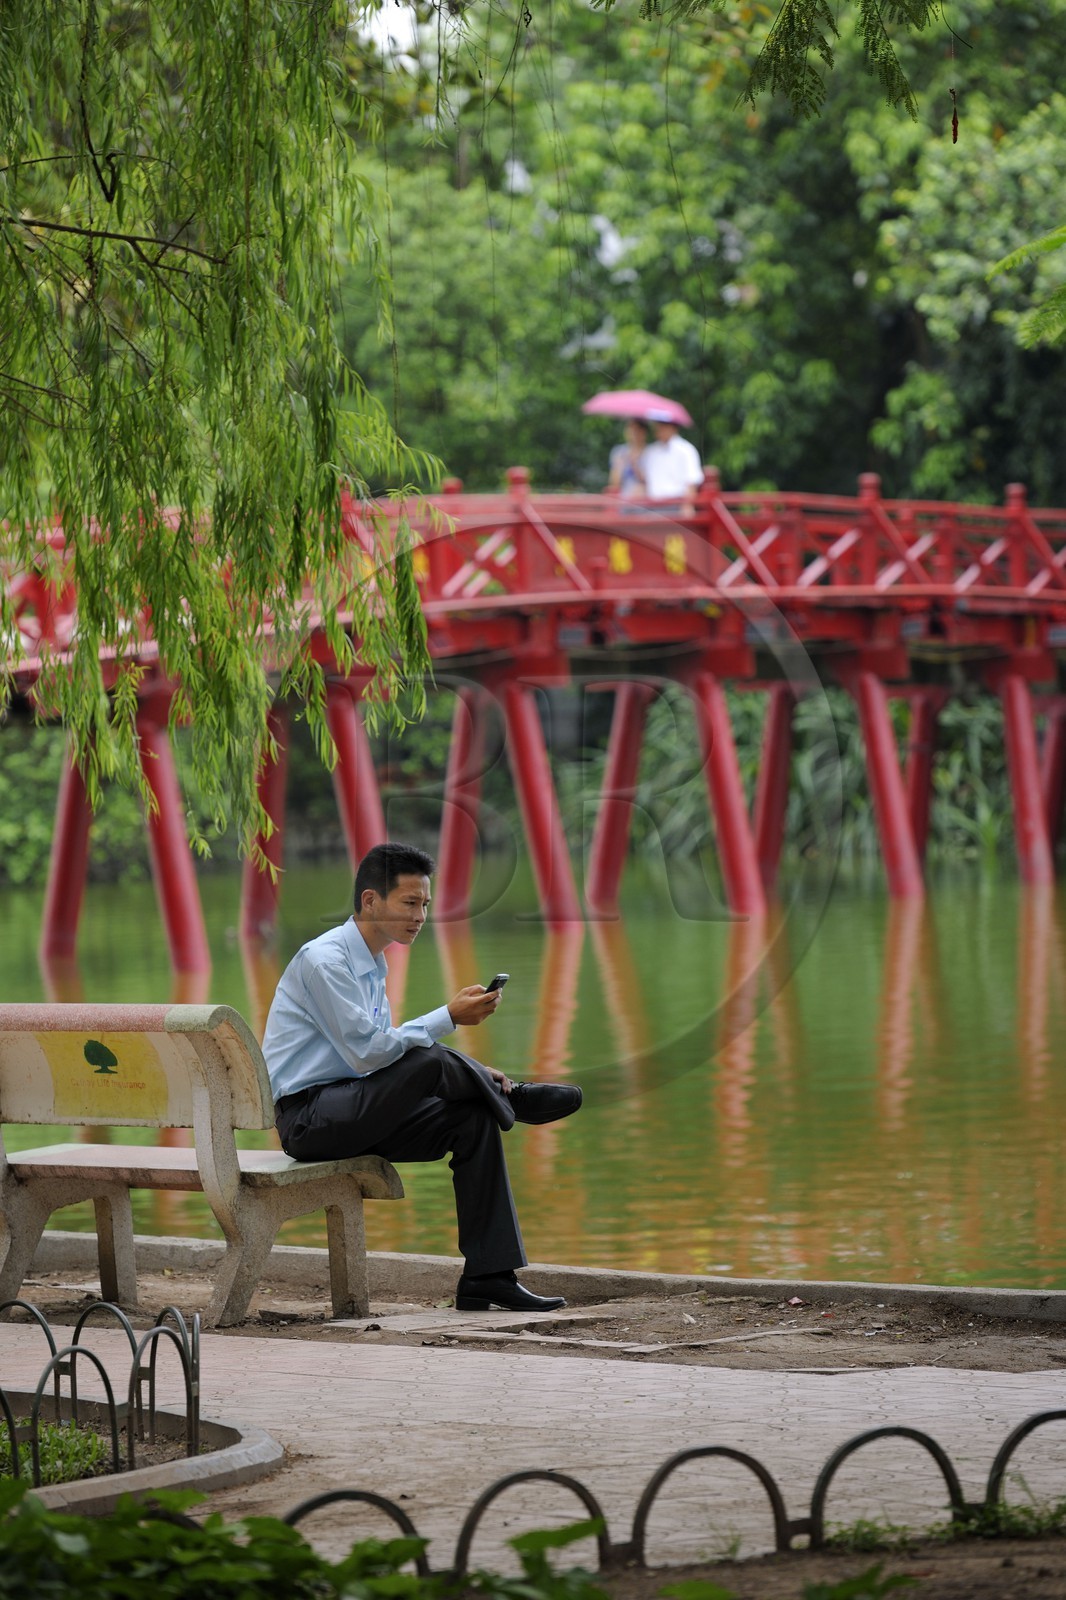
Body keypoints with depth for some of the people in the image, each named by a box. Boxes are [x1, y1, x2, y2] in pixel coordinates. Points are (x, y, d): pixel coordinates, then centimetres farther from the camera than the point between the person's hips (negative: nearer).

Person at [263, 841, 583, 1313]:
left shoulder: (372, 967, 15)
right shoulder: (324, 960, -15)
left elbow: (385, 1054, 18)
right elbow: (366, 1051, -22)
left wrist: (467, 1076, 3)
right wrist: (449, 1017, -20)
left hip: (356, 1116, 9)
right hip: (308, 1118, -9)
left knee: (474, 1120, -10)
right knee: (430, 1060, -29)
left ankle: (487, 1276, -11)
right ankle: (511, 1099, 1)